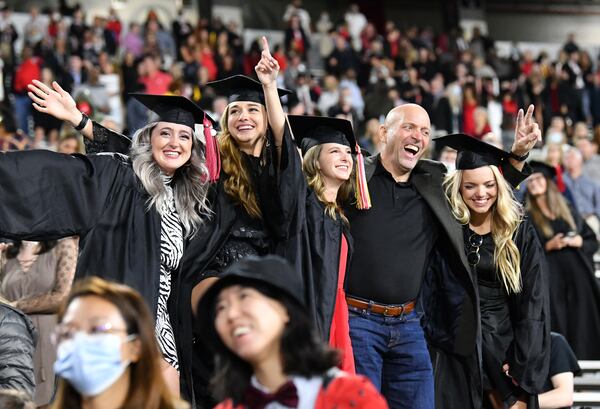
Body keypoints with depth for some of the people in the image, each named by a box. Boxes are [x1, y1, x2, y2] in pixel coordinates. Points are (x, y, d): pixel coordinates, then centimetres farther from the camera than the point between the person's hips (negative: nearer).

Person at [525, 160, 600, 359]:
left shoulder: (568, 211, 16)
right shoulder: (526, 217, 6)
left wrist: (579, 242, -5)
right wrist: (548, 246, -15)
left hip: (578, 280, 3)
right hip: (551, 282, -3)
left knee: (583, 329, 0)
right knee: (558, 327, -8)